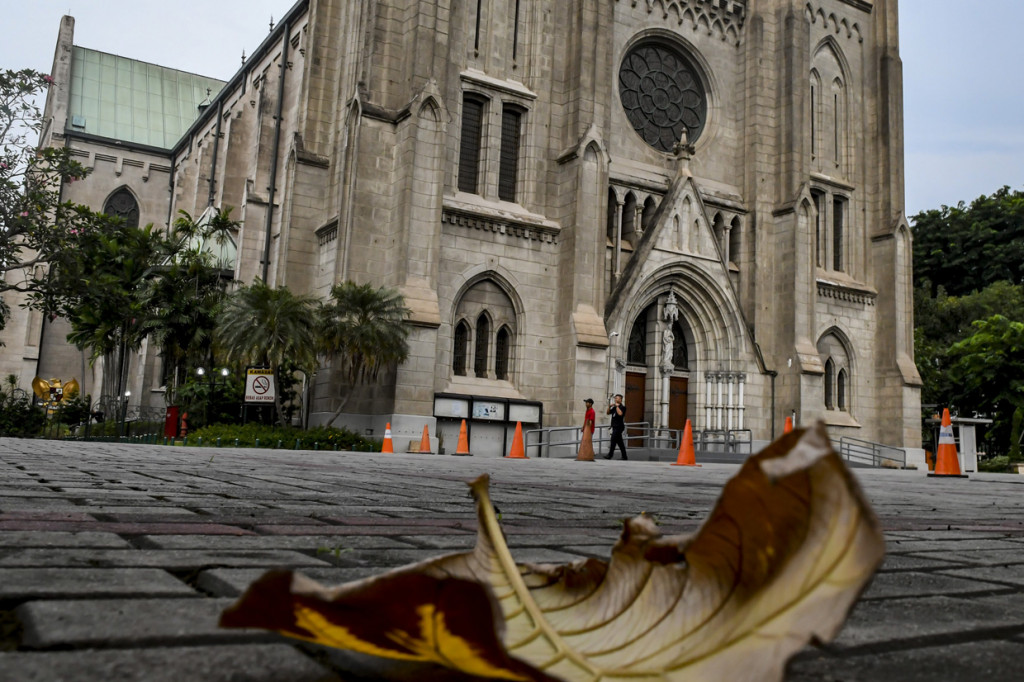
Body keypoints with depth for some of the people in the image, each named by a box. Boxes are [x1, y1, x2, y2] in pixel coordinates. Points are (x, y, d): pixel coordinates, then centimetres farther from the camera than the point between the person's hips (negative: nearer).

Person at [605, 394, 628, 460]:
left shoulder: (622, 407, -8)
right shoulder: (614, 407, 16)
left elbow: (620, 413, -26)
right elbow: (608, 413, 18)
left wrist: (617, 406, -18)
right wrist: (609, 406, 3)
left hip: (619, 427, -8)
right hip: (615, 426, 8)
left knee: (613, 440, -12)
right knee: (620, 442, 11)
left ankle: (610, 455, -11)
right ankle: (624, 456, 16)